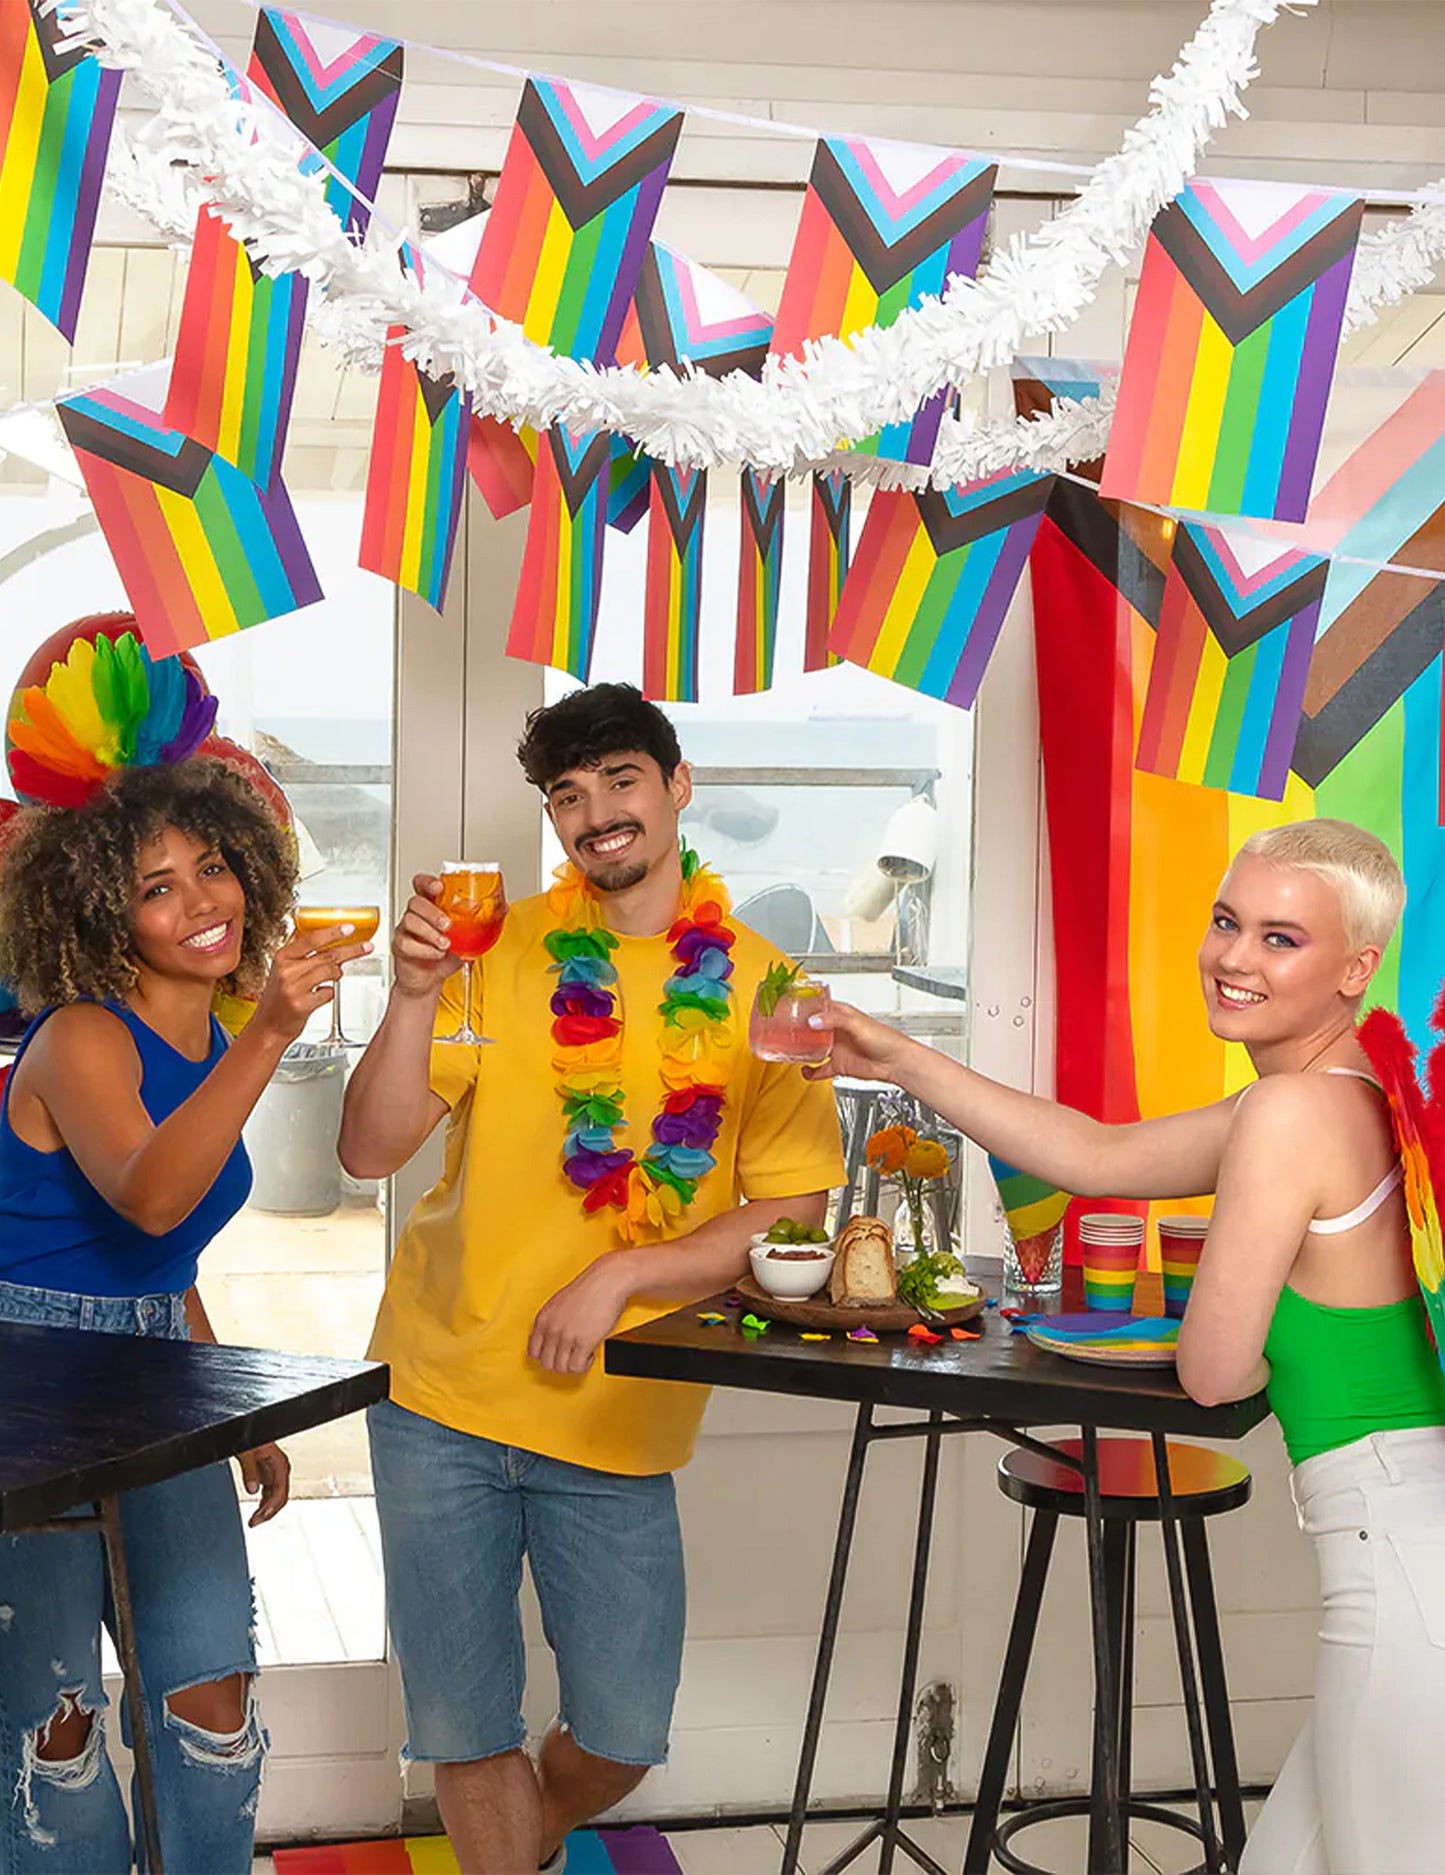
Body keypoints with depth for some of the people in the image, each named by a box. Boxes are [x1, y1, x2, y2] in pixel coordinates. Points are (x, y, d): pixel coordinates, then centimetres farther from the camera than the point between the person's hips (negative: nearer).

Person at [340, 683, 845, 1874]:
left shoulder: (761, 990, -2)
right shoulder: (502, 948, -1)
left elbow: (794, 1217, -4)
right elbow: (372, 1151, -5)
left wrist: (621, 1277, -16)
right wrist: (417, 995, -21)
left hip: (618, 1419, 0)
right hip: (443, 1390, 0)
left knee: (624, 1738, 8)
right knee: (465, 1731, 6)